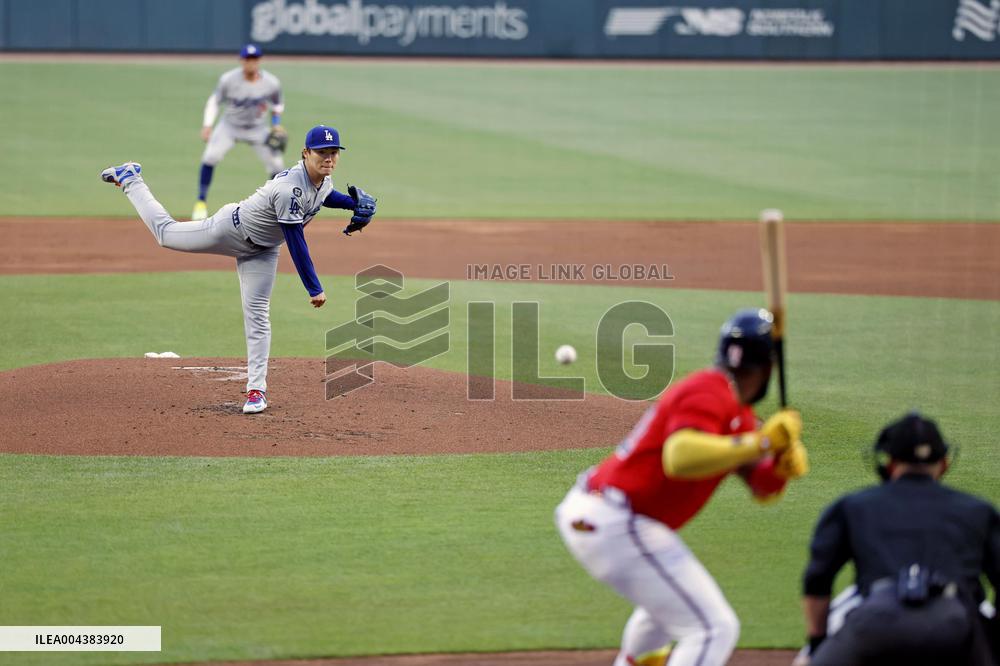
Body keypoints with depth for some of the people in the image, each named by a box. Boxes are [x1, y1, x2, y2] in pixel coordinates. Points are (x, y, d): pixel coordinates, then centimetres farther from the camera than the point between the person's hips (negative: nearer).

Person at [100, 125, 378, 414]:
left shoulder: (323, 179, -12)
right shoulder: (290, 188, -38)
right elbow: (296, 242, -35)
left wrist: (353, 202, -3)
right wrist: (314, 288, -32)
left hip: (262, 252, 6)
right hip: (231, 229, -6)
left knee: (257, 315, 1)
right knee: (165, 231, 12)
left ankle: (257, 389, 4)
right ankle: (130, 179, 35)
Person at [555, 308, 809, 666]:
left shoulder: (737, 410, 16)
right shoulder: (711, 393, -15)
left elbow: (762, 487, 14)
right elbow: (680, 458, -34)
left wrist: (782, 463, -8)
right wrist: (759, 442, -30)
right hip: (616, 525, -11)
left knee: (668, 599, 37)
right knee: (714, 629, -13)